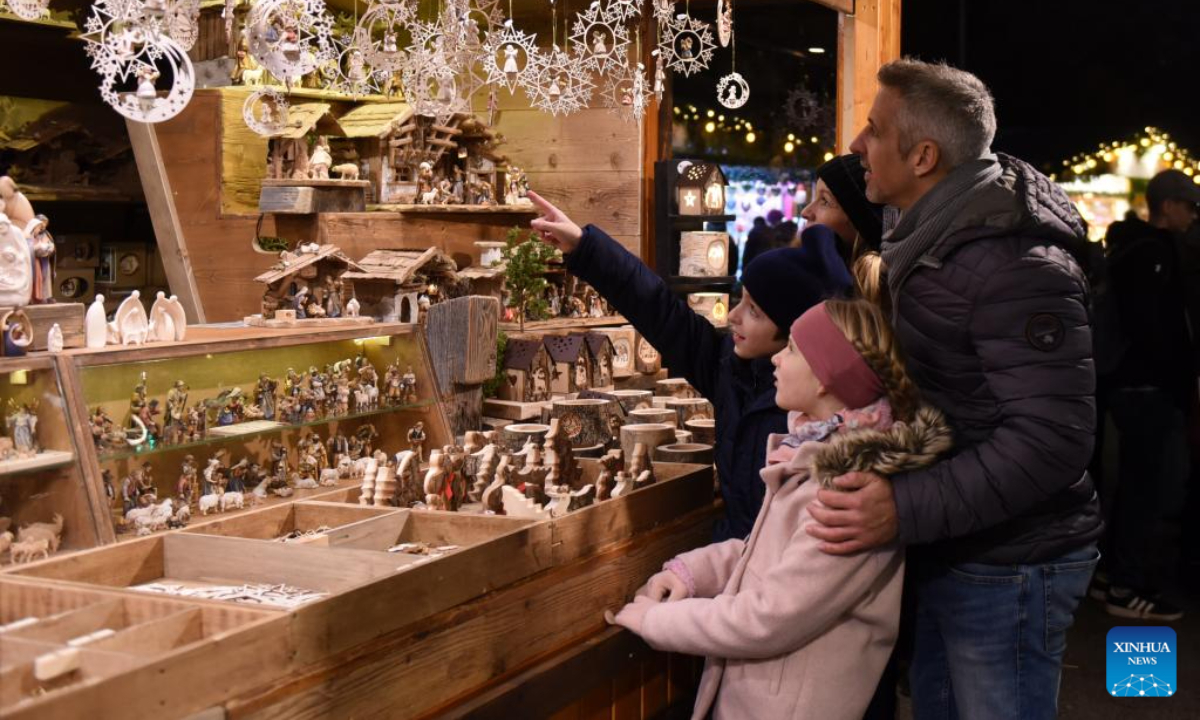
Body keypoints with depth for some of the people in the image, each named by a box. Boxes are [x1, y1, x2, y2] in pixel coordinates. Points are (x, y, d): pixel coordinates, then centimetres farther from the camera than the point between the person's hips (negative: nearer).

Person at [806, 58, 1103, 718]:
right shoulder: (928, 239, 7)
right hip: (945, 554, 9)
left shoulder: (1015, 263, -25)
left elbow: (1051, 437, -30)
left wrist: (906, 509, -35)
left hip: (1006, 567, -9)